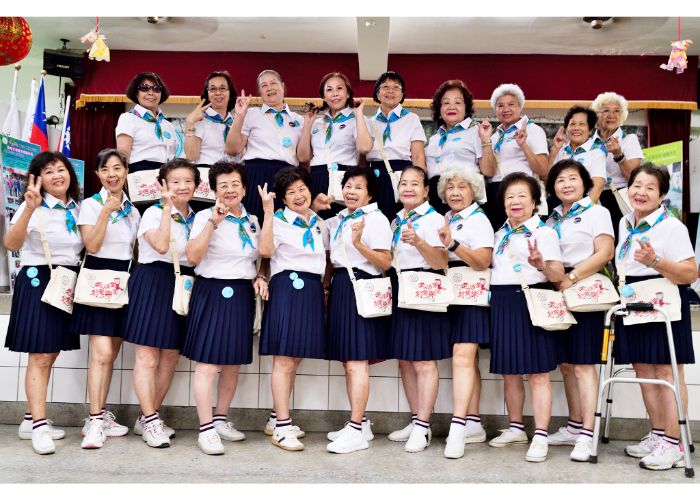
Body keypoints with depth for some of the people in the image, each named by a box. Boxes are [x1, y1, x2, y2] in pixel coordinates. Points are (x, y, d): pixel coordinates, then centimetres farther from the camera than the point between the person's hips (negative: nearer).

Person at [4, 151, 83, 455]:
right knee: (40, 357, -7)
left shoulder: (77, 209, 9)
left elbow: (87, 246, 19)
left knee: (50, 356, 11)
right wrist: (29, 208, -37)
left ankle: (31, 420, 21)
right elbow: (11, 244, -26)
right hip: (39, 281, -7)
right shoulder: (33, 206, -10)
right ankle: (39, 426, -4)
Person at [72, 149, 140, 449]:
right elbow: (92, 245, -14)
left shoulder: (132, 210, 13)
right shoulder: (91, 204, -3)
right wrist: (106, 211, -20)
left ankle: (101, 416, 18)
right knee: (101, 353, -14)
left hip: (124, 280, 6)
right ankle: (94, 422, -8)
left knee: (111, 354, 9)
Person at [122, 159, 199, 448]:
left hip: (183, 286, 7)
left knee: (170, 359, 10)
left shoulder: (196, 218, 14)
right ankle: (151, 421, 4)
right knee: (147, 358, -5)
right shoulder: (154, 213, -5)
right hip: (153, 282, -7)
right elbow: (161, 245, -23)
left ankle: (147, 418, 22)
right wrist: (168, 207, -20)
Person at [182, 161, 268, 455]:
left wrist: (258, 278, 5)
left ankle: (220, 420, 26)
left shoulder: (252, 221, 13)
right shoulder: (205, 216, -5)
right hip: (213, 293, -6)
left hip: (242, 295, 6)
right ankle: (206, 429, 2)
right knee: (207, 363, -7)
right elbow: (193, 256, -18)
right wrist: (214, 221, -21)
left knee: (234, 364, 11)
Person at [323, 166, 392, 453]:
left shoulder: (376, 219, -5)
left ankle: (356, 430, -5)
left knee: (356, 362, -10)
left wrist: (359, 244, -24)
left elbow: (385, 263, -13)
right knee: (347, 362, 11)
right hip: (340, 287, 8)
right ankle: (361, 423, 21)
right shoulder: (337, 221, 18)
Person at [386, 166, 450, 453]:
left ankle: (422, 428, 2)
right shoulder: (395, 221, 17)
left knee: (423, 361, -5)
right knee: (404, 360, 11)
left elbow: (441, 263, -16)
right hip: (399, 290, 8)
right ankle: (416, 420, 22)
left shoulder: (433, 219, -6)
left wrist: (418, 241, -29)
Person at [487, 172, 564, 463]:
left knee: (537, 373, -3)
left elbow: (558, 274, -11)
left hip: (531, 302, -6)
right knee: (509, 372, 13)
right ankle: (516, 428, 28)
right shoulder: (500, 235, 16)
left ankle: (540, 437, 3)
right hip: (502, 304, 6)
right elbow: (490, 267, 21)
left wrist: (542, 264, -32)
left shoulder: (544, 232, -3)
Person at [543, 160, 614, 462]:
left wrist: (571, 278, -17)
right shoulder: (552, 220, 18)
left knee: (583, 365, -9)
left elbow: (604, 253, -11)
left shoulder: (596, 212, 0)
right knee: (566, 364, 9)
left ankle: (587, 435, -6)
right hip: (559, 295, 6)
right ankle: (574, 427, 20)